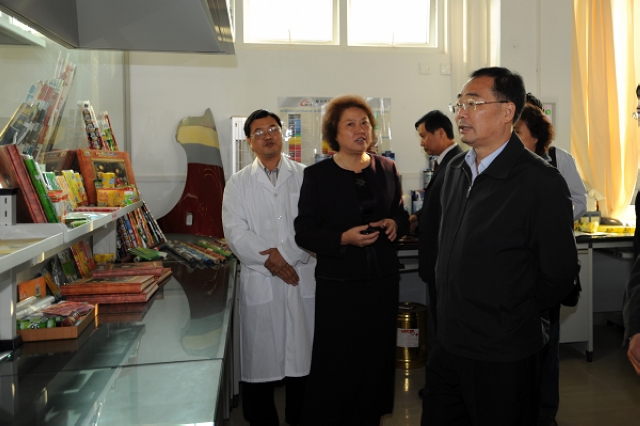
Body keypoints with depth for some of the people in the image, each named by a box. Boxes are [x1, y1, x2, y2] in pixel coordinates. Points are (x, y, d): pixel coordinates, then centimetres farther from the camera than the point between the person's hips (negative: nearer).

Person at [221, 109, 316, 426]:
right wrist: (269, 260, -13)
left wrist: (286, 253, -14)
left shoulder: (305, 176, 6)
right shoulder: (238, 183, 9)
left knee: (303, 357, 6)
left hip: (303, 280, 0)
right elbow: (236, 231, -2)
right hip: (259, 282, 0)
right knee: (260, 361, 4)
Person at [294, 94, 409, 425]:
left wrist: (396, 223, -6)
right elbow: (304, 233, -6)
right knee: (336, 365, 3)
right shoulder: (317, 175, -4)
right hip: (338, 284, -3)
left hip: (383, 280, 3)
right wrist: (344, 239, -21)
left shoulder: (386, 168, 6)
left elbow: (400, 212, 17)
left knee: (376, 359, 10)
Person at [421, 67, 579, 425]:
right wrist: (454, 312, 13)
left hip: (503, 359, -6)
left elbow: (559, 274, -13)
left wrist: (512, 317, -3)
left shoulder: (541, 181, -17)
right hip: (449, 346, 7)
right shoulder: (456, 170, 7)